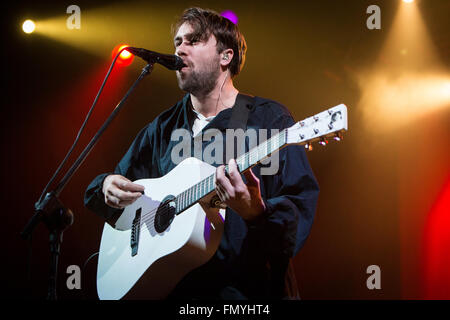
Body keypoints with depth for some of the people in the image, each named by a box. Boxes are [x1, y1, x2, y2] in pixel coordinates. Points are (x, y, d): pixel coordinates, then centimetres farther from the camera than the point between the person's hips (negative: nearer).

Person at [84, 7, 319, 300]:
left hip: (244, 288, -5)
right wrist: (108, 186, 2)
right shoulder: (162, 129, 16)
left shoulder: (268, 120, 0)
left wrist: (255, 212, -27)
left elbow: (301, 212, -8)